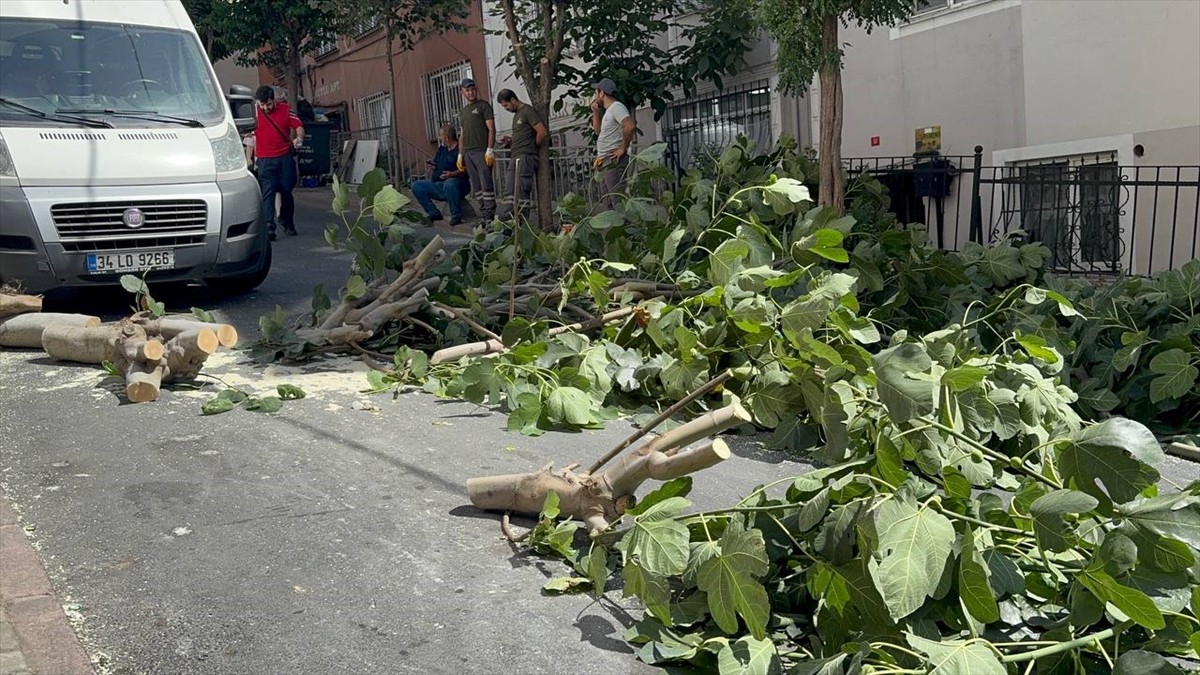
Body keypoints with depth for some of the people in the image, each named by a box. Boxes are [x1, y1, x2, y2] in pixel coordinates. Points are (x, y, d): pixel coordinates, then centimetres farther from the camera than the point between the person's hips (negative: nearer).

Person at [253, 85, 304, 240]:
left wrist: (299, 137, -12)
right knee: (268, 192, -11)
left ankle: (287, 223, 25)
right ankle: (269, 227, -15)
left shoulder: (285, 109, 1)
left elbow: (298, 126, 8)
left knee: (286, 191, 5)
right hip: (265, 160, -1)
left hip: (285, 157, 1)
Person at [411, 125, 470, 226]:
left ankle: (456, 216, -25)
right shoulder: (441, 149, 20)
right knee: (416, 186, -1)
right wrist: (432, 167, 5)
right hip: (437, 185, 8)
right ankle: (434, 214, -1)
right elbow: (435, 164, 29)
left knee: (449, 183, -42)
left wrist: (452, 174, -33)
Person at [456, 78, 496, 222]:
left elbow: (491, 129, -5)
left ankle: (490, 215, -12)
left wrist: (490, 150, -15)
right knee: (476, 186, 4)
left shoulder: (483, 106, 3)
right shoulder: (463, 111, 23)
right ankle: (484, 214, 6)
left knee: (486, 184, -11)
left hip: (482, 152, -7)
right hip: (467, 153, 7)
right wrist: (460, 155, 16)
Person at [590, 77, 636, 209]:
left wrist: (623, 148, -18)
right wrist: (596, 112, 19)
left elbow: (630, 125, -25)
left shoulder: (616, 107, -10)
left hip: (613, 161, -10)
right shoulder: (608, 110, 21)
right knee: (610, 203, 10)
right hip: (605, 162, 10)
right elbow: (598, 130, 30)